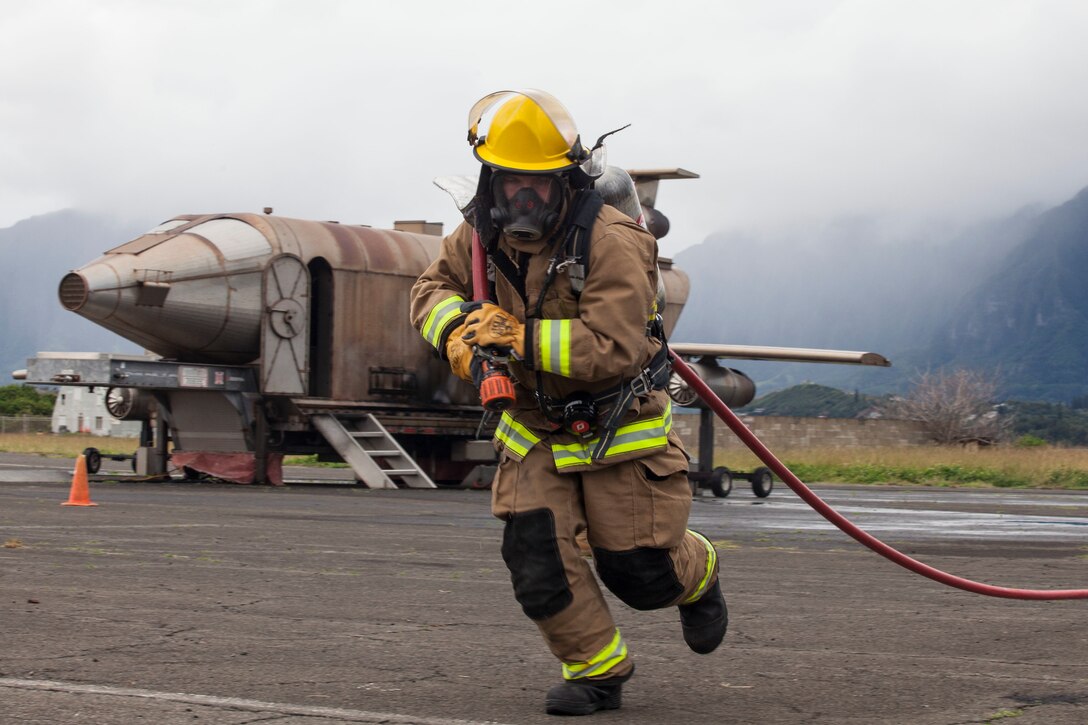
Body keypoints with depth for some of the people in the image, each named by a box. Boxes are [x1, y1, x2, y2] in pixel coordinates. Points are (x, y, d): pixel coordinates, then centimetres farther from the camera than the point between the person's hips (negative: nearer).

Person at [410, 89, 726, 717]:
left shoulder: (611, 242, -26)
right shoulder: (483, 235, -6)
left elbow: (614, 348, -32)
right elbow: (435, 288, 10)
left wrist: (520, 336, -33)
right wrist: (457, 330, -14)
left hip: (619, 424, -5)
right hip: (536, 425, 5)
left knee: (638, 571, 1)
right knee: (536, 558, -9)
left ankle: (699, 574, 38)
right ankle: (597, 671, 10)